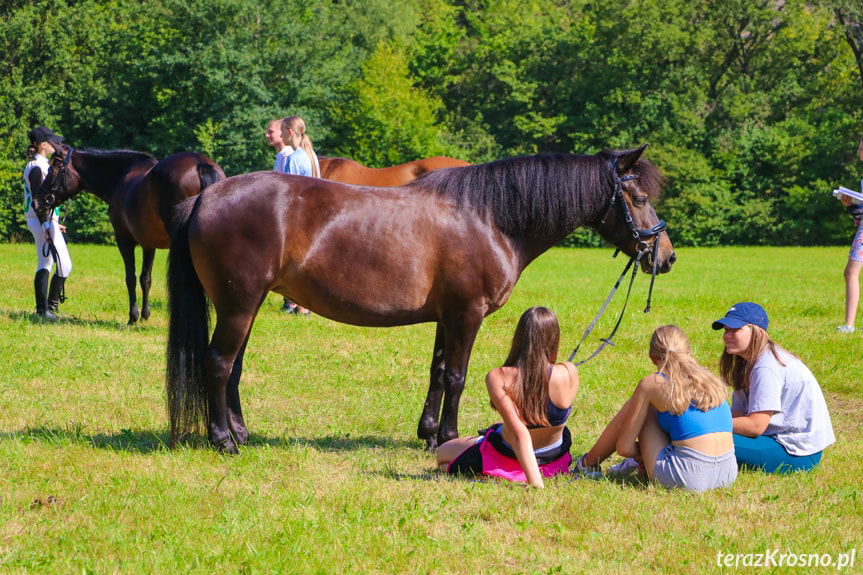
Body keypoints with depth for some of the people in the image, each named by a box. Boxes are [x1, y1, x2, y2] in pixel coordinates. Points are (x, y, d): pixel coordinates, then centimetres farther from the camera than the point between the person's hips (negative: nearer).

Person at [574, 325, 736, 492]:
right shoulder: (710, 379, 13)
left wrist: (643, 453, 26)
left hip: (687, 478, -5)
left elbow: (624, 447, 2)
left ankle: (588, 463, 33)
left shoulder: (652, 384, 0)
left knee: (633, 407, 17)